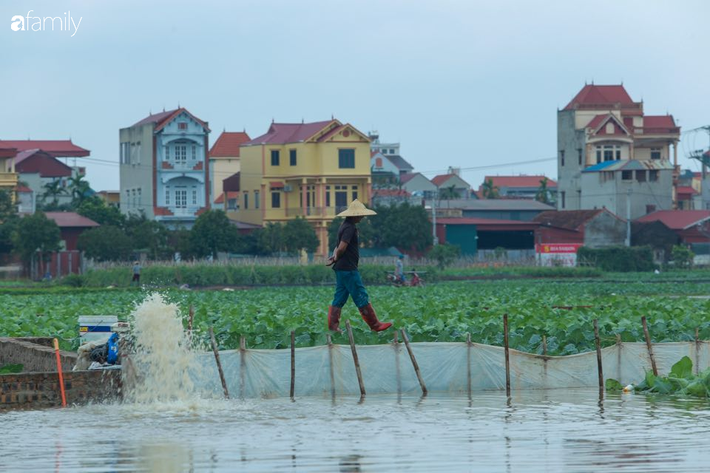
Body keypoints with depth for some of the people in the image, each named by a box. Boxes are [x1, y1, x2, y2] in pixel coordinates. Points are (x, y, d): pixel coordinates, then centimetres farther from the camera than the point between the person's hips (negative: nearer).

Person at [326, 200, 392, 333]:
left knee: (339, 299, 9)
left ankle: (333, 326, 8)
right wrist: (336, 258, -6)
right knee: (361, 298, -5)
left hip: (341, 268, 10)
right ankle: (375, 325, -1)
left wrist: (335, 256, -2)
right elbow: (342, 247, -24)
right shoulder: (350, 228, -17)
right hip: (348, 268, -10)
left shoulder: (345, 226, 17)